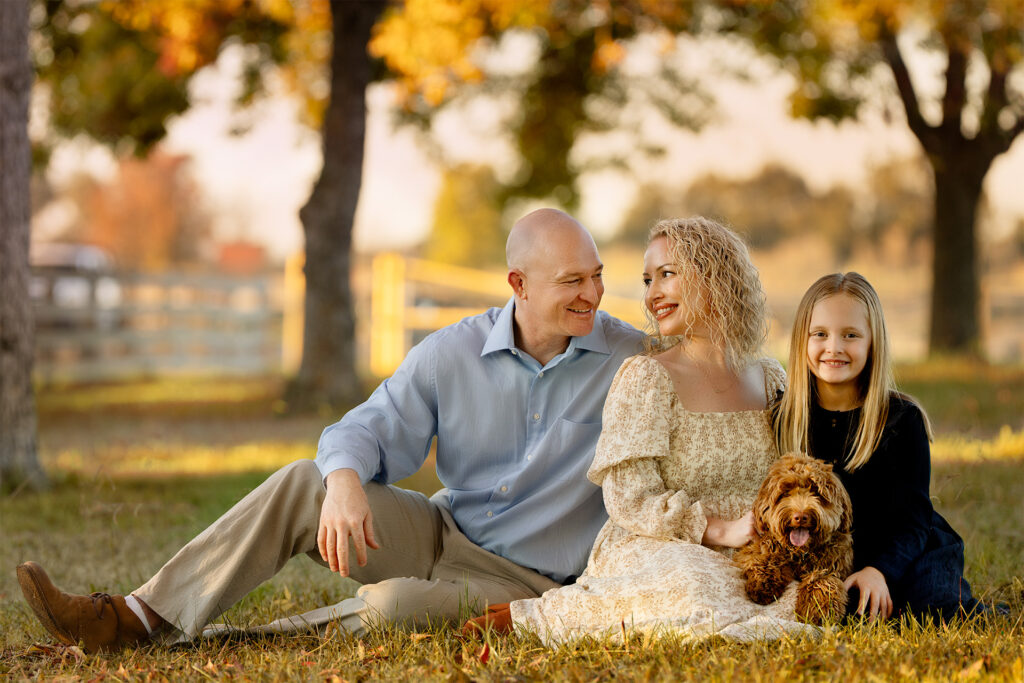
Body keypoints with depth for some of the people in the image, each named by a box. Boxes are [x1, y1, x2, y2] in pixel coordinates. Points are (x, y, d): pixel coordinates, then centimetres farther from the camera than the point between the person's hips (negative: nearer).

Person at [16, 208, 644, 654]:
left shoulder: (632, 359, -9)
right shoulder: (452, 354, -2)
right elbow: (369, 431, -6)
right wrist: (344, 483, -29)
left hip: (524, 583, -4)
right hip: (443, 533, 4)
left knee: (394, 605, -34)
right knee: (302, 483, -16)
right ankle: (136, 620, -17)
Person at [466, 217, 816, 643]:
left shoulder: (770, 379, 12)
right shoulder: (646, 378, -3)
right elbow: (630, 503, -10)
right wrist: (721, 530, -19)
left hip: (740, 560, 6)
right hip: (647, 553, -6)